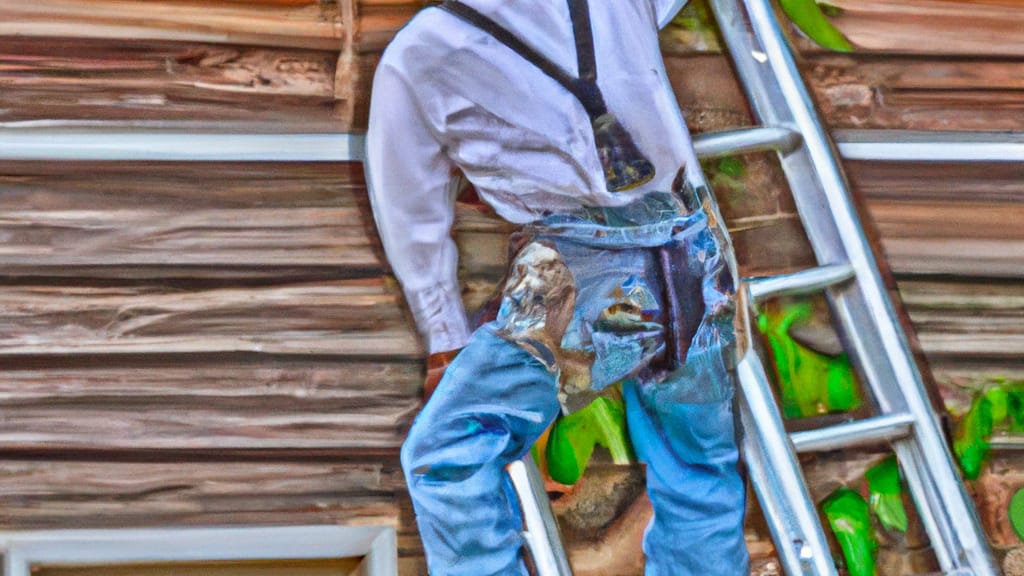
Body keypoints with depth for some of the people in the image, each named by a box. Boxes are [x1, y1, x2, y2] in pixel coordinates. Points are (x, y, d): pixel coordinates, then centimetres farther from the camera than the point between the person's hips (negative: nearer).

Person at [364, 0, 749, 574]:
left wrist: (444, 336, 22)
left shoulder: (415, 58, 4)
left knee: (444, 453, 7)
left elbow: (412, 217, 12)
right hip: (698, 272, 4)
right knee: (699, 478, 17)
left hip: (584, 289, -4)